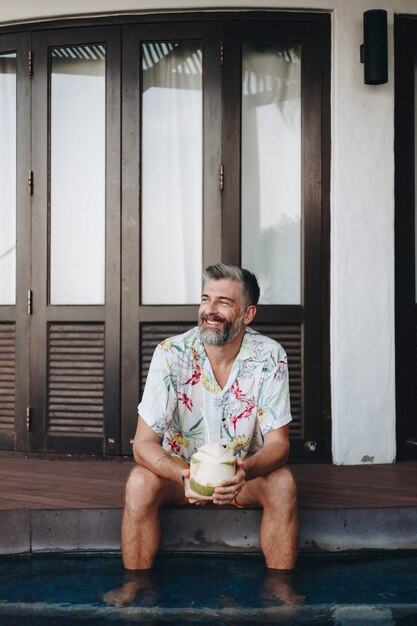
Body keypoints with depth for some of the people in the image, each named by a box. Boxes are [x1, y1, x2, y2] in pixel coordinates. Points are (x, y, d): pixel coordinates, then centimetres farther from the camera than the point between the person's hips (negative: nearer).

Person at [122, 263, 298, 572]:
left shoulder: (269, 357, -16)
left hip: (244, 470, 1)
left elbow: (278, 443, -16)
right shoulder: (171, 354, -19)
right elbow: (143, 443, -20)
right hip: (179, 469, 0)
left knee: (283, 483, -29)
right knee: (140, 482, -30)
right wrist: (185, 476, -41)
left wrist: (244, 472, -39)